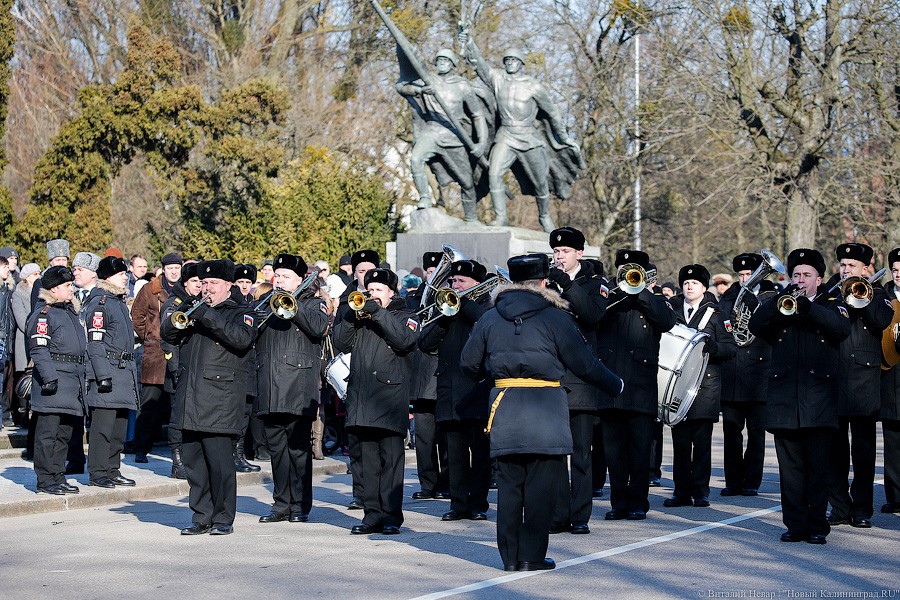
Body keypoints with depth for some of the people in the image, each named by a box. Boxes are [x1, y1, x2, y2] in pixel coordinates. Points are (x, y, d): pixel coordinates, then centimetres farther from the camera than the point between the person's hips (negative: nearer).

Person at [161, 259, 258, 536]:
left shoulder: (241, 312, 3)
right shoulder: (194, 310, 20)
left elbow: (242, 338, -17)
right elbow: (166, 333, 13)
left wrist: (207, 315, -19)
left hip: (220, 402, -6)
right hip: (190, 403, 6)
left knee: (220, 464, -6)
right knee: (194, 465, 7)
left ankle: (223, 519, 2)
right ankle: (201, 518, 14)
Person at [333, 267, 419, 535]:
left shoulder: (404, 316, 9)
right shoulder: (358, 315, 21)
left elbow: (405, 340, -12)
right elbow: (341, 343, 9)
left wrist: (379, 314, -12)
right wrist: (352, 316, -4)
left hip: (391, 398, -5)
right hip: (361, 397, 5)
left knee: (391, 459, -7)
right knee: (367, 460, 5)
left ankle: (391, 515, -5)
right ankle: (372, 514, 8)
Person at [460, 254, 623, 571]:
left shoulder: (490, 318, 7)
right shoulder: (555, 317, -5)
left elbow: (468, 363, 13)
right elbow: (584, 363, -3)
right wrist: (614, 385, 13)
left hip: (504, 411, 4)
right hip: (545, 410, -4)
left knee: (509, 483, 10)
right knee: (541, 483, 2)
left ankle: (510, 555, 12)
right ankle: (532, 555, 2)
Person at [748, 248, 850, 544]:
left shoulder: (831, 305, 10)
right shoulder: (779, 306, 15)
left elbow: (842, 328, -11)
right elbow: (756, 326, -3)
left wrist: (807, 306, -20)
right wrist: (783, 299, -13)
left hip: (818, 398, -2)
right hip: (784, 397, 2)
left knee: (817, 467, -3)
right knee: (790, 467, 2)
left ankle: (817, 525, 2)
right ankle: (795, 525, 7)